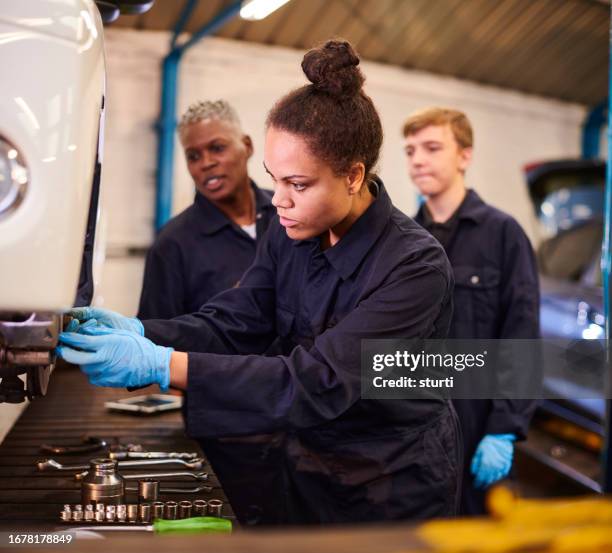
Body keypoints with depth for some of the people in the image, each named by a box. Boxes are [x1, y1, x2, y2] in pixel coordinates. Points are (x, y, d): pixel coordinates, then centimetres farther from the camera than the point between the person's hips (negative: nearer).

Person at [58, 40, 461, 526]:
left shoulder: (416, 267, -24)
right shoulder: (293, 234, -4)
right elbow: (230, 324, -5)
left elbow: (319, 383, -32)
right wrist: (138, 332, -24)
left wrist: (160, 365, -38)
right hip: (309, 459, 5)